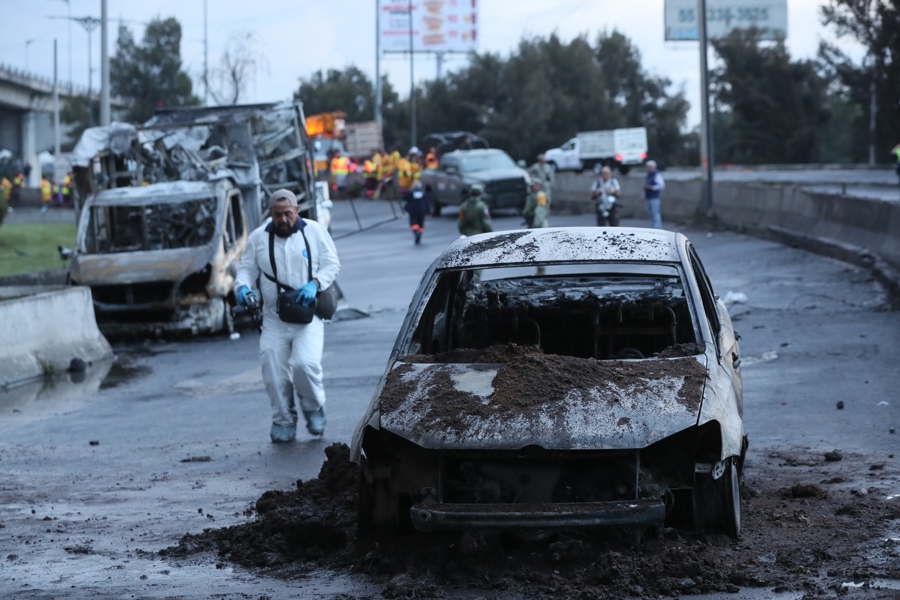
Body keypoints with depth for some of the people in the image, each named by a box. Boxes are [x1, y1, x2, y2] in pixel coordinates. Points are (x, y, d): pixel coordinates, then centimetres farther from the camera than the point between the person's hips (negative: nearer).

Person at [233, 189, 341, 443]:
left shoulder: (315, 232, 3)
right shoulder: (258, 238, 6)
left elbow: (331, 264, 4)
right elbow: (246, 268, 10)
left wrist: (314, 284, -14)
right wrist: (242, 286, -13)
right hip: (274, 319, 2)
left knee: (305, 363, -21)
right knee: (273, 371, -6)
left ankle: (314, 407, 8)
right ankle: (283, 420, 13)